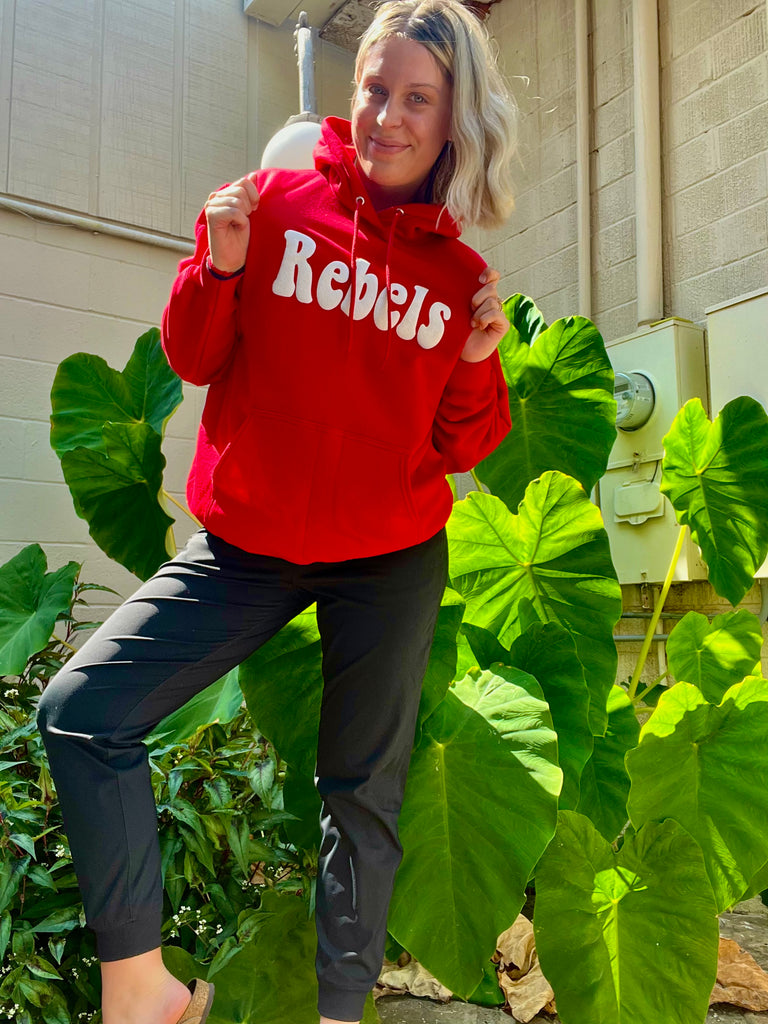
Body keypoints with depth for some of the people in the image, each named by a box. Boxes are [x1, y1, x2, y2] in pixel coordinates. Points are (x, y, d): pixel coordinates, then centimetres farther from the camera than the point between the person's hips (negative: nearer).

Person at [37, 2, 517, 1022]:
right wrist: (217, 266, -15)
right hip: (249, 542, 1)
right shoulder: (280, 202, 0)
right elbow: (195, 361, 2)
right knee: (79, 712, -10)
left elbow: (455, 450, 5)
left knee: (365, 791, 7)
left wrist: (480, 365, -13)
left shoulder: (463, 276, 2)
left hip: (389, 558, 0)